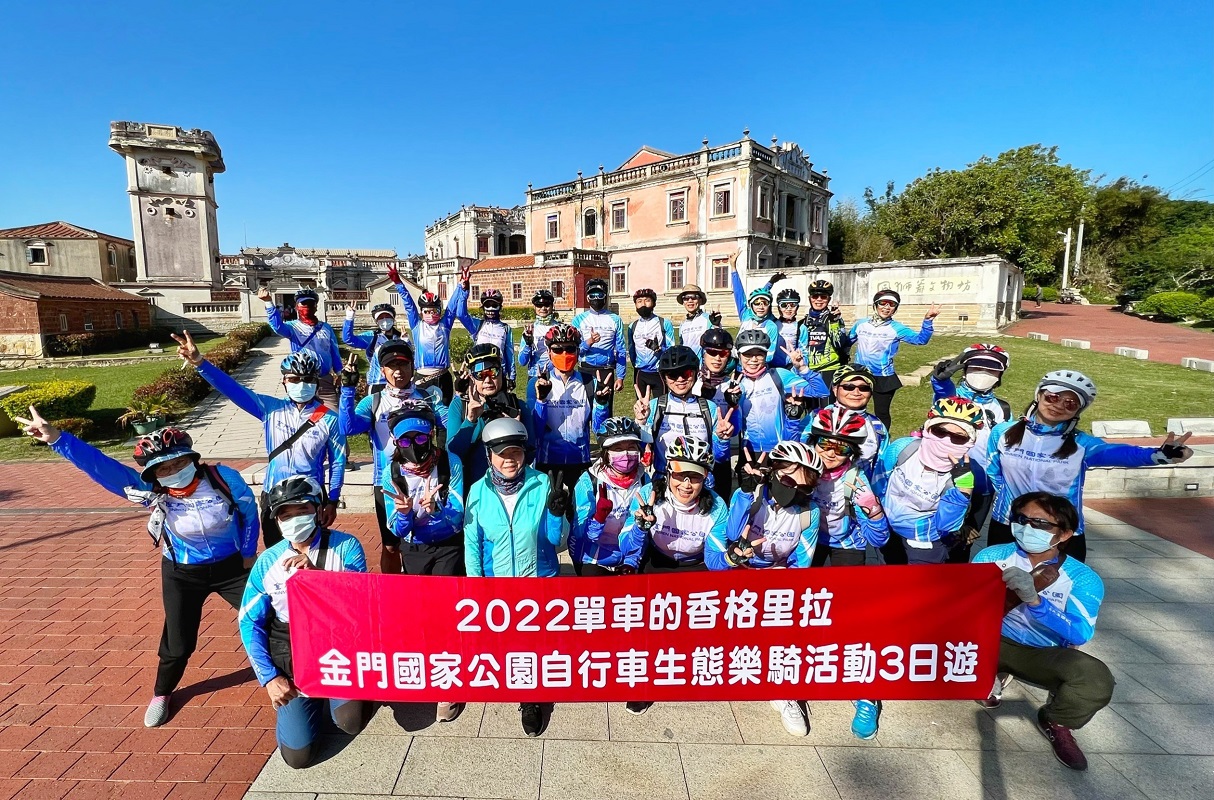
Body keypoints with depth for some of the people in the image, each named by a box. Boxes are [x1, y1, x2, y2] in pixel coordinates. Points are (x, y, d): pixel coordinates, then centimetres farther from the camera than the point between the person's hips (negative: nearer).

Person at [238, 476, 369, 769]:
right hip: (291, 661, 2)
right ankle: (315, 700, 29)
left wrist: (318, 574, -32)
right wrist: (269, 677, -6)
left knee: (351, 721, -24)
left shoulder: (346, 546, -11)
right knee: (298, 755, -1)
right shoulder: (268, 561, -3)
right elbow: (250, 623, 2)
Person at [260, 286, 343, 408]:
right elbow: (277, 326, -24)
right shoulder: (293, 327, -1)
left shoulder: (326, 328, 7)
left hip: (325, 380, 2)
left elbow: (335, 353, 10)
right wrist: (269, 303, -40)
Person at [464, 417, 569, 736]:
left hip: (541, 580, -1)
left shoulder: (542, 484, -11)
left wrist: (557, 513, -27)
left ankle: (530, 698, 37)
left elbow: (558, 542, -9)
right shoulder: (478, 491, -7)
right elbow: (472, 545, 2)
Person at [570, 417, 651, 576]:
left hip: (627, 563, 3)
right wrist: (599, 516, -38)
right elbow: (580, 533, -21)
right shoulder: (589, 481, -18)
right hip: (593, 561, -3)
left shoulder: (643, 480, -8)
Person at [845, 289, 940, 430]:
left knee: (882, 413, 10)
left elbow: (920, 339, -16)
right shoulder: (861, 324, 2)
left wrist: (927, 321, -28)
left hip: (884, 378, -2)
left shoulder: (897, 328, -4)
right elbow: (847, 342, 17)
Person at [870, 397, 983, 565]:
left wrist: (963, 487, -36)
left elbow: (945, 527, -26)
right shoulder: (902, 449, -21)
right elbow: (878, 487, -4)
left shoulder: (960, 473, -24)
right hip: (889, 532, 3)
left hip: (927, 545, -3)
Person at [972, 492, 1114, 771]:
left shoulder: (1083, 578, -10)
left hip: (1046, 655, 0)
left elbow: (1080, 634, -26)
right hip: (993, 641, 0)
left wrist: (1034, 600, -41)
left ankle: (1054, 721, 6)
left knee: (1097, 680, -31)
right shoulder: (992, 556, -8)